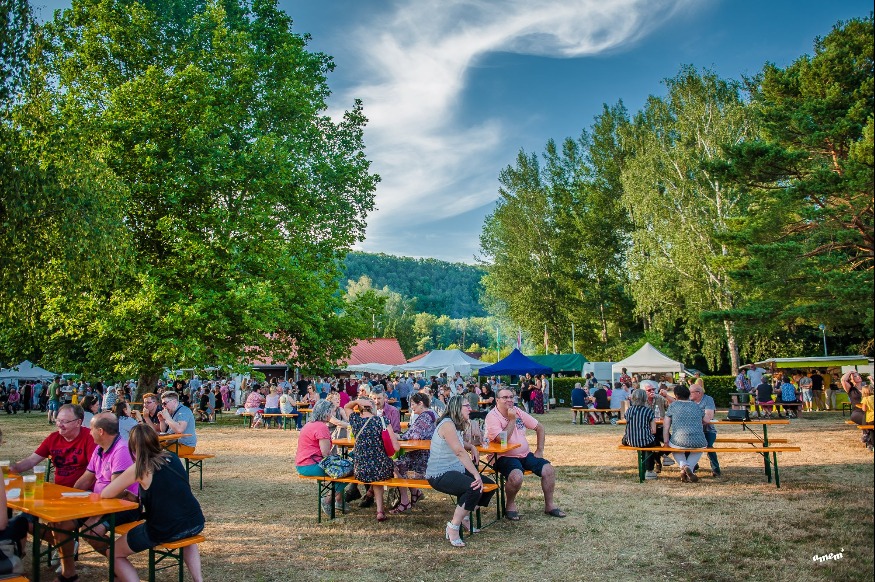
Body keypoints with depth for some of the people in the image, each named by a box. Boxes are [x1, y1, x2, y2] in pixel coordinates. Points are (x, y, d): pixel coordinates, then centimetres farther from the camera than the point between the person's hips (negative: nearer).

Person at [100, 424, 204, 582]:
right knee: (186, 535, 43)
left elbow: (105, 495, -1)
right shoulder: (172, 458, 8)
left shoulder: (139, 469, -8)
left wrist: (124, 492, 18)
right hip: (195, 523, 5)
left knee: (114, 554, 18)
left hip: (164, 531, -5)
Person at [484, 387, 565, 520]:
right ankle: (510, 504, -5)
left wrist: (539, 450, 4)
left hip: (525, 454, 6)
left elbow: (540, 428, 12)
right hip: (504, 457, -6)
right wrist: (512, 420, -19)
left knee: (548, 469, -10)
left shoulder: (518, 412, 5)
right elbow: (503, 439, -26)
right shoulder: (492, 416, -13)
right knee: (516, 477, -34)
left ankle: (549, 505, 10)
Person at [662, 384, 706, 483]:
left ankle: (683, 465, 6)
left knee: (673, 445, 34)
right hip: (699, 443, 3)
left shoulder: (673, 406, 8)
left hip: (680, 442, -2)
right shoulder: (696, 406, 17)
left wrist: (666, 441, 9)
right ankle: (690, 468, 15)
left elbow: (666, 426, 4)